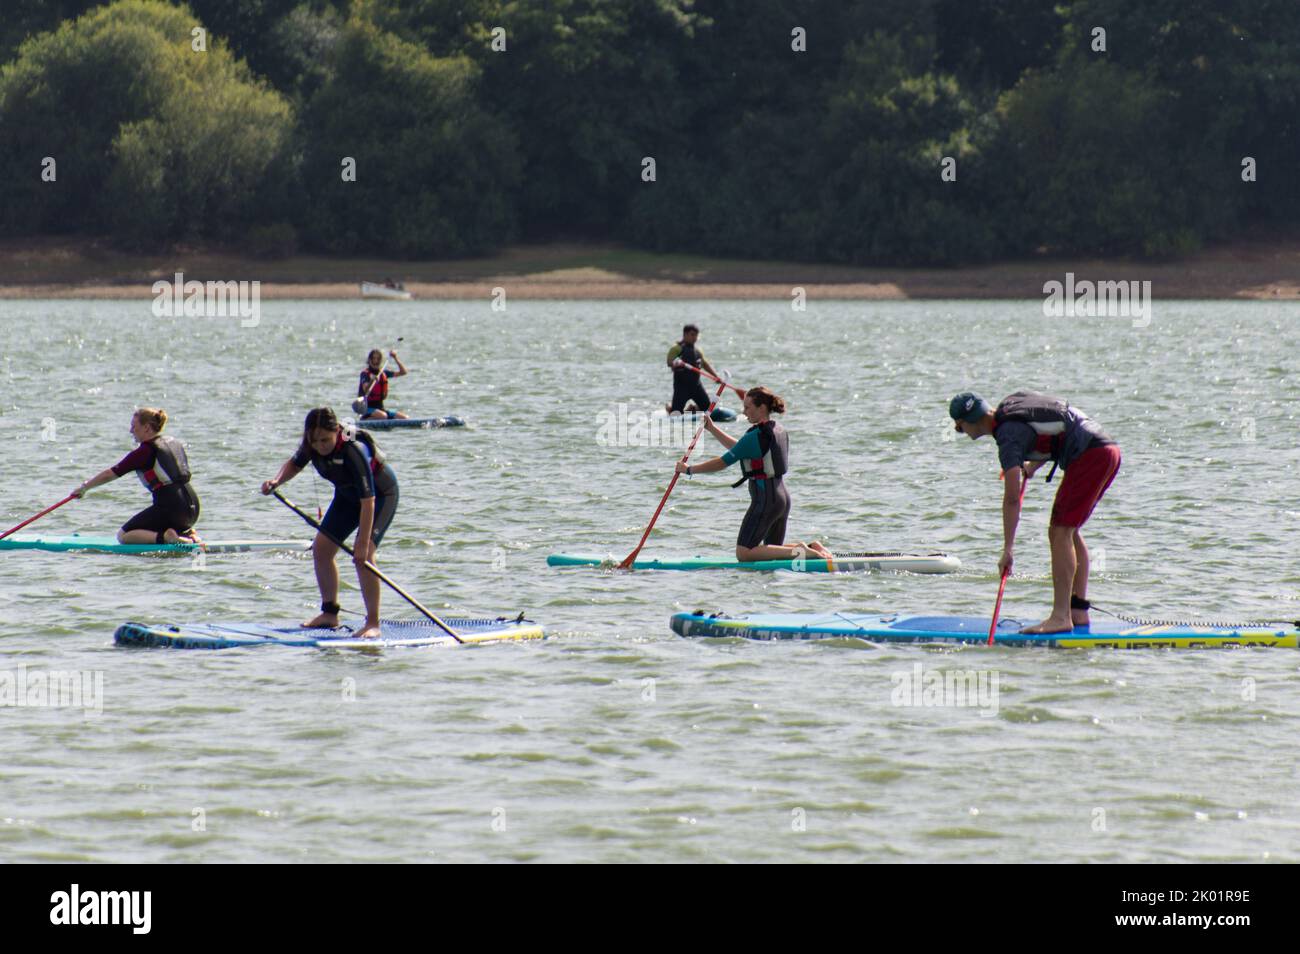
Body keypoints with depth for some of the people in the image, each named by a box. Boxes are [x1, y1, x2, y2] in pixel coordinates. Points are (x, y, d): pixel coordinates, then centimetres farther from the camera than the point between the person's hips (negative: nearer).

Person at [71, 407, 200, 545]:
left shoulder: (144, 451, -6)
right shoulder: (174, 443, 15)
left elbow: (110, 474, -3)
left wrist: (84, 487, 10)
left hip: (169, 506, -8)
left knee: (123, 536, 3)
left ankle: (166, 536, -18)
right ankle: (189, 534, 5)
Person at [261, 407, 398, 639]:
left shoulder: (354, 451, -39)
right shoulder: (312, 446, -19)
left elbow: (368, 500, -39)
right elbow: (295, 464, 5)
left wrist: (362, 543, -40)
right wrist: (277, 481, -17)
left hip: (381, 494, -8)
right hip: (347, 494, 8)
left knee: (363, 555, -23)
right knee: (321, 548, 4)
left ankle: (373, 623, -16)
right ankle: (329, 614, 20)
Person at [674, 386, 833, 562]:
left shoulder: (755, 437, -17)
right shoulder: (778, 431, 11)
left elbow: (722, 463, -13)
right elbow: (738, 448, 20)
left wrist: (689, 469, -3)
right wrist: (712, 428, 19)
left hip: (764, 499, -9)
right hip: (783, 496, 9)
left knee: (743, 554, -7)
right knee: (773, 550, 23)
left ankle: (797, 551, -17)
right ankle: (812, 548, 3)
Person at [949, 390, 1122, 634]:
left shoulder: (1009, 435, -13)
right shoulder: (1011, 402, 14)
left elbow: (1012, 498, -20)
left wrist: (1008, 549, -18)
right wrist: (1033, 466, 29)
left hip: (1089, 456, -10)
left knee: (1060, 533, -11)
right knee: (1069, 532, 15)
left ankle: (1061, 617, -17)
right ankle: (1079, 612, 15)